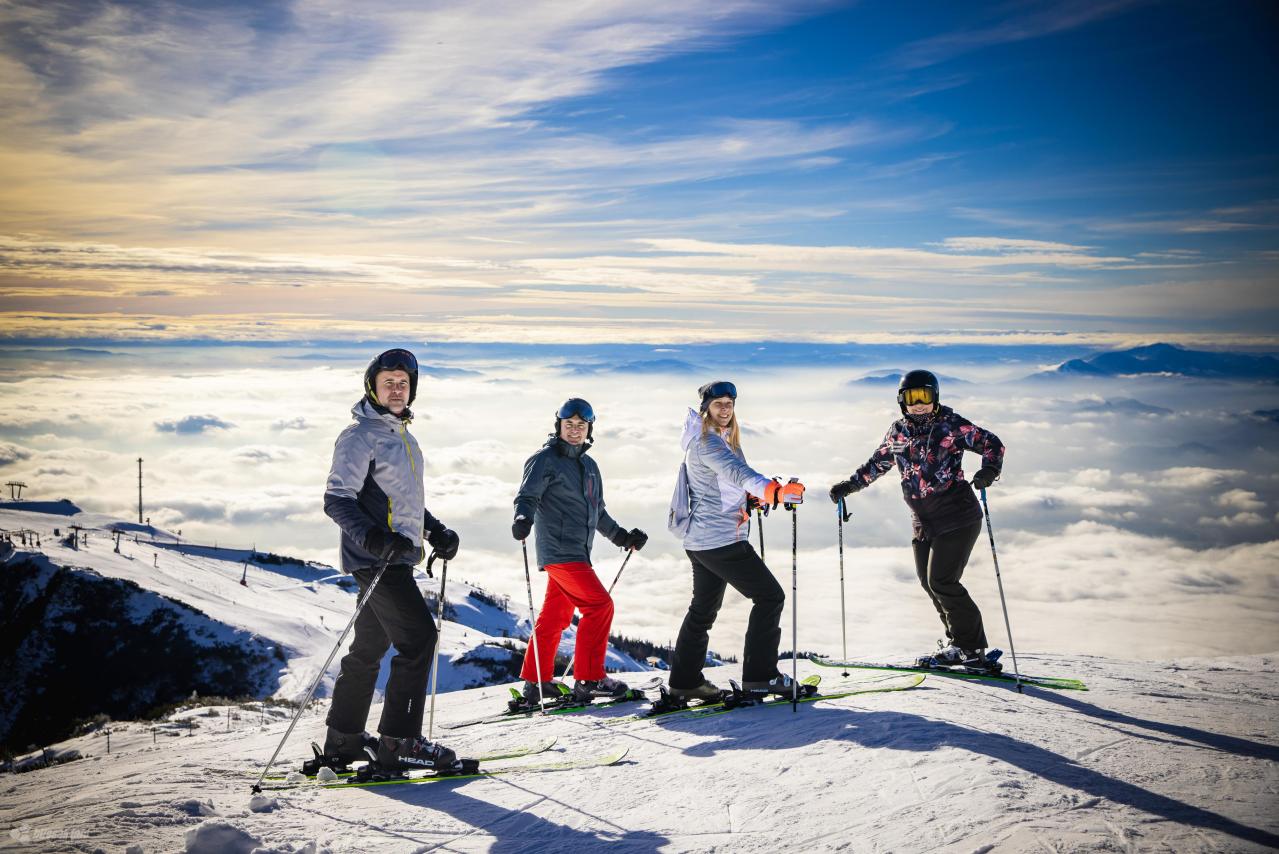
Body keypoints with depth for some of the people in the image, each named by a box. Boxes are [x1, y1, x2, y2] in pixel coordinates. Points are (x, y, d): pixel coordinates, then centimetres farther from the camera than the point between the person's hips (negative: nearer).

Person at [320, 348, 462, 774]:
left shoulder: (401, 435, 19)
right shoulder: (360, 435, -10)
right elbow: (337, 500, -16)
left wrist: (436, 531, 15)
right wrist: (372, 537, -29)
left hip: (397, 555, 9)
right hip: (375, 559, -9)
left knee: (371, 646, 13)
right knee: (419, 637, -13)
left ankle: (343, 740, 21)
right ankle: (399, 742, -9)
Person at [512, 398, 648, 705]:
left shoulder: (589, 466, 19)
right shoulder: (545, 460, -5)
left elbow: (598, 512, 27)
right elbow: (527, 497, -15)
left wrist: (622, 536, 23)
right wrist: (523, 519, -35)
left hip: (578, 551, 8)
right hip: (559, 550, -8)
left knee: (556, 616, 11)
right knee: (600, 605, -13)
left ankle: (536, 682, 19)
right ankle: (589, 680, -7)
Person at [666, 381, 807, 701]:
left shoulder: (719, 439, 17)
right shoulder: (706, 441, -16)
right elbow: (735, 471, -34)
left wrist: (748, 497, 9)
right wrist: (770, 490, -48)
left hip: (701, 540, 11)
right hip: (722, 539, -11)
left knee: (704, 609, 18)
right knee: (770, 596, -5)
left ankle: (685, 680, 24)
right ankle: (759, 675, -4)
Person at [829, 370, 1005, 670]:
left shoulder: (951, 424, -7)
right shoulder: (899, 431, 9)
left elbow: (992, 443, -3)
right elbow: (877, 464, 22)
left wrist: (989, 471, -21)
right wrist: (849, 485, 16)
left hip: (957, 517, -6)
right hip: (924, 522, 6)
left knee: (941, 582, -12)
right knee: (929, 583, 6)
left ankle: (971, 648, 0)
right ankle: (958, 641, 19)